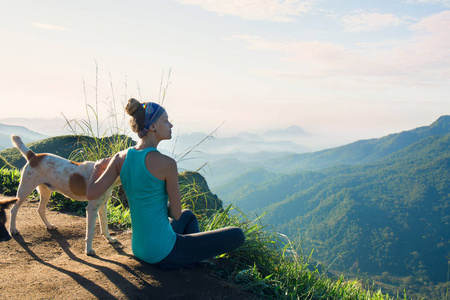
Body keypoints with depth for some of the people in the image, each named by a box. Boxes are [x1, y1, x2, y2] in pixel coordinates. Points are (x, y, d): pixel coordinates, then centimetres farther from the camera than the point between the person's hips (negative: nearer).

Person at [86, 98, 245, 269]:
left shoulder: (120, 158, -4)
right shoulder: (166, 163, -23)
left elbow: (91, 194, -5)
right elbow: (176, 214, -14)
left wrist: (98, 167, 14)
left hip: (139, 249, 8)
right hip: (164, 252, -8)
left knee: (189, 216, 35)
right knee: (237, 235, 1)